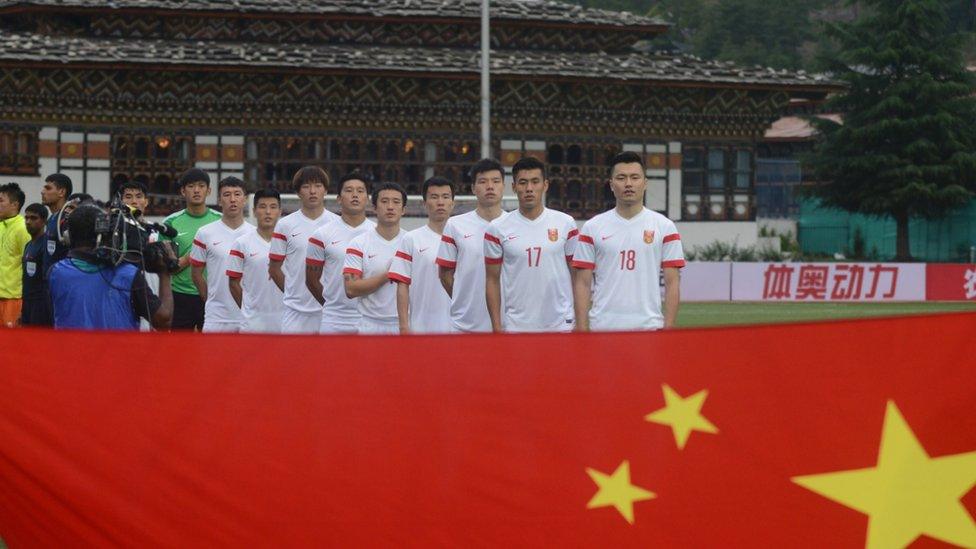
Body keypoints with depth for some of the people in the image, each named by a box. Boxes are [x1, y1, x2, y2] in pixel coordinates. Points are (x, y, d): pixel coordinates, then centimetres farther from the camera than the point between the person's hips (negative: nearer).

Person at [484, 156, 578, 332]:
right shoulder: (498, 229, 2)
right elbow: (492, 280, 5)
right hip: (515, 326, 0)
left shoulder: (566, 224, 3)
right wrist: (496, 326, -1)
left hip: (560, 325, 0)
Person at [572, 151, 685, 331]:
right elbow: (583, 283, 4)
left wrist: (668, 329, -6)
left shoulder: (664, 227, 4)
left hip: (649, 329, -1)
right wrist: (582, 330, -4)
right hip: (603, 329, 1)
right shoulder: (592, 228, 5)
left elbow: (672, 283, 2)